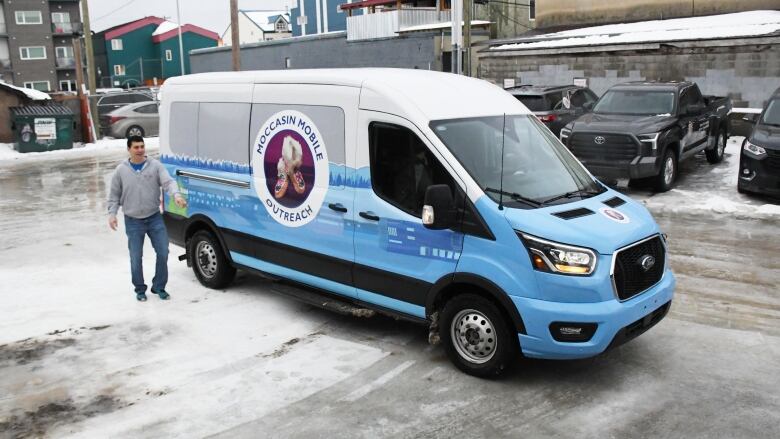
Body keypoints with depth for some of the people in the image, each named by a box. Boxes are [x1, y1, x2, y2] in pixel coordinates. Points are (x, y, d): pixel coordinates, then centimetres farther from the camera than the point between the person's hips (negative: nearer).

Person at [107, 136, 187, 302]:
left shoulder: (155, 165, -1)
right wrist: (112, 213, -3)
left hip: (155, 218, 1)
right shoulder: (121, 170, 0)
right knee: (136, 258, 3)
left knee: (163, 253, 0)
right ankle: (140, 289, 21)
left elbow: (168, 182, -14)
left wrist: (176, 195, -33)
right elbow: (114, 195, 8)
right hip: (133, 221, 0)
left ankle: (159, 287, 18)